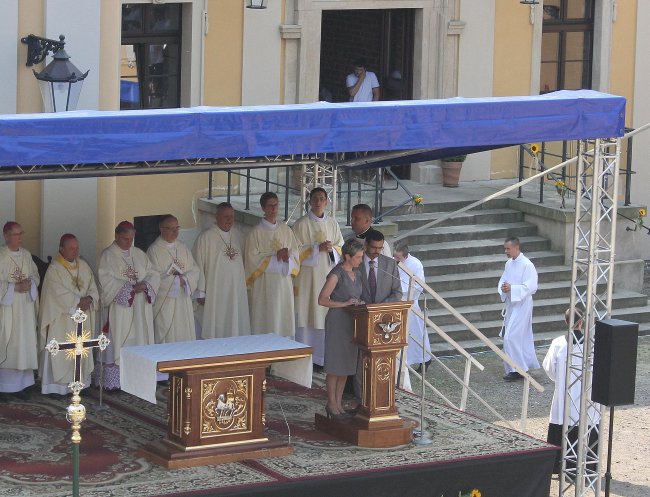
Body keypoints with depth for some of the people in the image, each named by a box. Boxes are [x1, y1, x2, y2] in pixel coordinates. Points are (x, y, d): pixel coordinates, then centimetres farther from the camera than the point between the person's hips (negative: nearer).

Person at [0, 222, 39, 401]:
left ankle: (20, 385, 12)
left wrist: (29, 283, -5)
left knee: (24, 347, 5)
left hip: (25, 308, 6)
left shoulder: (26, 255, 10)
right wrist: (15, 287, -18)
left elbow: (36, 275, 15)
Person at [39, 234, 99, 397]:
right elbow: (60, 293, -16)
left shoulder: (83, 265, 10)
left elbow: (93, 286, 9)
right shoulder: (54, 269, -9)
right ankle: (56, 386, -3)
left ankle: (79, 381, 13)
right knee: (60, 352, -6)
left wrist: (89, 299, -12)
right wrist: (79, 302, -18)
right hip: (62, 318, -6)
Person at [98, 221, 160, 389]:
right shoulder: (108, 256, -2)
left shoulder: (139, 254, 14)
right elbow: (107, 281, -13)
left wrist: (145, 285, -12)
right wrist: (129, 288, -19)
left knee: (139, 341, 4)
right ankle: (114, 381, -4)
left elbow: (153, 274, 10)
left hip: (140, 308, 5)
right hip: (118, 308, -5)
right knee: (118, 344, -6)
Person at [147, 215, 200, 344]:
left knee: (185, 337, 5)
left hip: (183, 300, 6)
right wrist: (177, 280, -11)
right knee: (166, 339, -5)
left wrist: (185, 279, -13)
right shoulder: (154, 250, -6)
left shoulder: (183, 248, 13)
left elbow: (195, 270, 8)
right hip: (164, 303, -6)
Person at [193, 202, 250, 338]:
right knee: (215, 330, -1)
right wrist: (200, 292, -8)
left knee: (236, 327, 7)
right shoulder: (206, 238, -10)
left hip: (237, 290, 5)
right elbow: (198, 266, -8)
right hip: (215, 293, -5)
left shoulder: (238, 235, 8)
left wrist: (245, 284, 13)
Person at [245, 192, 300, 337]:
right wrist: (275, 257, -15)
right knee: (266, 324, -5)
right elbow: (253, 259, -8)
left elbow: (295, 253, 9)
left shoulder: (286, 230, 11)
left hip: (284, 282, 4)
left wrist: (287, 257, -13)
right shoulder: (257, 232, -3)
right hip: (265, 285, -4)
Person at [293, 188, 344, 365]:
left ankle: (324, 355, 7)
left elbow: (341, 247, 15)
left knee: (326, 314, 2)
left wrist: (332, 249, -7)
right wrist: (317, 248, -15)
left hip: (328, 273, 4)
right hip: (308, 275, -4)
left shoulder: (332, 223, 11)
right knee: (308, 314, -5)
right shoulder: (301, 224, -2)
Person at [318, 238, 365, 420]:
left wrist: (359, 302, 5)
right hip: (337, 321, -8)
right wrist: (344, 304, -23)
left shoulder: (356, 273, 10)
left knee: (347, 364, 11)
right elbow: (322, 300, -17)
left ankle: (339, 402, 18)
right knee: (335, 366, -1)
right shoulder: (337, 274, -14)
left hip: (352, 323, 8)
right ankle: (331, 404, 8)